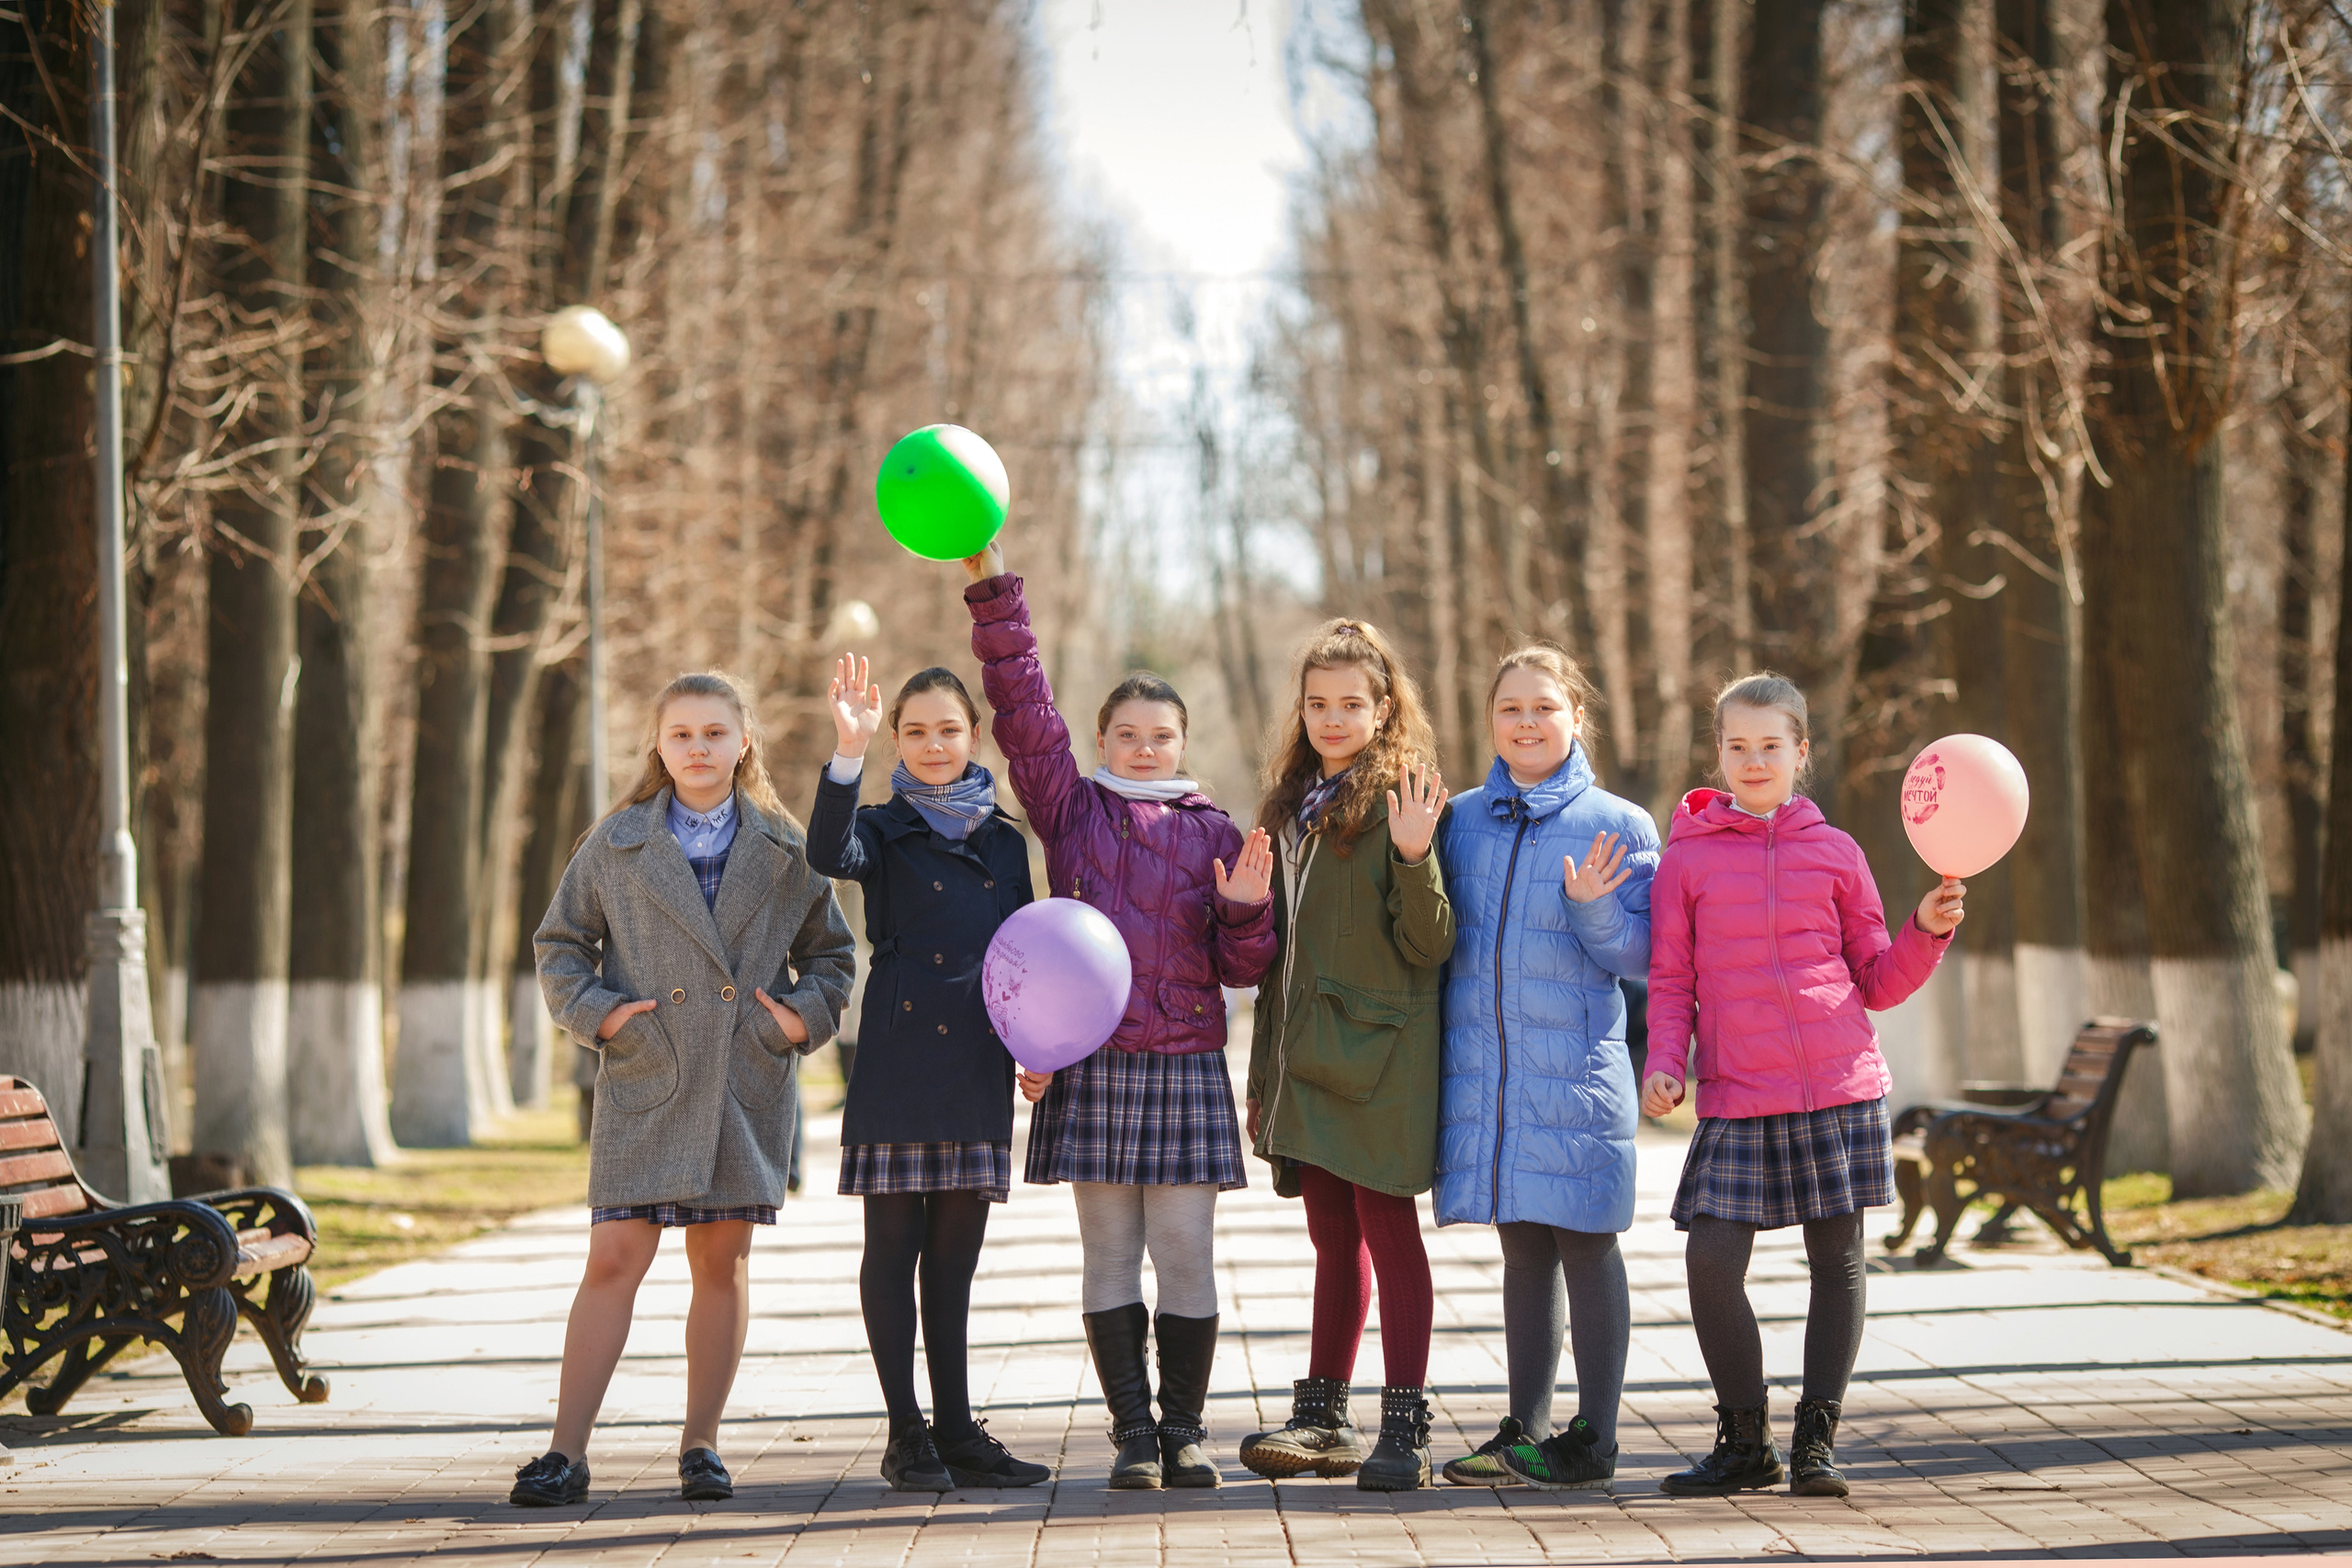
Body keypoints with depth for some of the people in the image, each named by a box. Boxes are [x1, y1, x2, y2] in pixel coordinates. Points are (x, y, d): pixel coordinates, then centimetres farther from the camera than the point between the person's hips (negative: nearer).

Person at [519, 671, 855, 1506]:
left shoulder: (785, 849, 7)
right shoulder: (617, 843, 5)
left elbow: (831, 951, 16)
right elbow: (560, 942, 11)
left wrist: (807, 1014, -1)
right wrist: (593, 1010, -5)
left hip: (748, 1086, 1)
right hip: (643, 1085, -1)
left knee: (722, 1263, 7)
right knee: (613, 1259, -7)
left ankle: (700, 1446, 17)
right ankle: (565, 1454, -5)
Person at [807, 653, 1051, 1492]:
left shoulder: (1005, 843, 15)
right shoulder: (885, 831, 3)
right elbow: (828, 853, -20)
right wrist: (848, 752, -32)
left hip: (975, 1067, 3)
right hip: (898, 1064, -3)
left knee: (955, 1248, 7)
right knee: (894, 1241, -1)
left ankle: (957, 1430, 11)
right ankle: (907, 1433, 4)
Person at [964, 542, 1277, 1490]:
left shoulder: (1212, 832, 10)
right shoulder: (1071, 808, 9)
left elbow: (1241, 969, 10)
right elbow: (1022, 707, 1)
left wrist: (1244, 908, -10)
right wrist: (992, 591, -6)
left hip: (1186, 1063, 0)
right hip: (1091, 1063, 0)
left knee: (1185, 1251, -1)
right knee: (1109, 1254, 1)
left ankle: (1185, 1431, 7)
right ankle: (1133, 1433, 7)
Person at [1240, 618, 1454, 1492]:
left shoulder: (1400, 800, -6)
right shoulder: (1293, 806, 15)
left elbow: (1430, 945, -13)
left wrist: (1414, 858, -29)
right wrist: (1265, 1064, 18)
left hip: (1380, 1054, -7)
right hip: (1308, 1057, 7)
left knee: (1387, 1228, -5)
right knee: (1334, 1238, 12)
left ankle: (1405, 1429, -3)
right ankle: (1323, 1420, 16)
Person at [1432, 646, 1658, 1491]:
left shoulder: (1616, 826, -1)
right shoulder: (1460, 820, 9)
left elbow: (1644, 955, -4)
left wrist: (1594, 912, -20)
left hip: (1576, 1069, -4)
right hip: (1483, 1065, 4)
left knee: (1585, 1245, 0)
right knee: (1522, 1247, 11)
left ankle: (1592, 1438, 7)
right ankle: (1524, 1432, 18)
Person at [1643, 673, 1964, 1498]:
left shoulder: (1834, 852, 8)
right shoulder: (1687, 857, 6)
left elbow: (1877, 982, 12)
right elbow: (1670, 982, 7)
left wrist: (1928, 930, -3)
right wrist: (1663, 1063, -7)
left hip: (1840, 1088, 1)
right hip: (1737, 1096, -1)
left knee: (1838, 1258, 3)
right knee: (1712, 1258, -10)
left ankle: (1815, 1439, 13)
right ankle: (1745, 1443, 6)